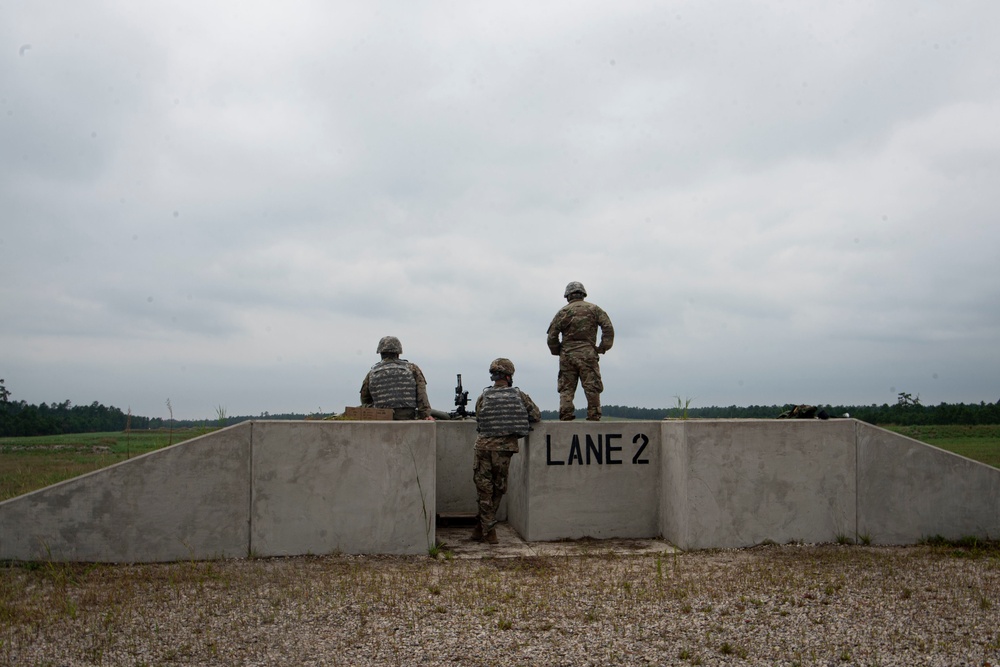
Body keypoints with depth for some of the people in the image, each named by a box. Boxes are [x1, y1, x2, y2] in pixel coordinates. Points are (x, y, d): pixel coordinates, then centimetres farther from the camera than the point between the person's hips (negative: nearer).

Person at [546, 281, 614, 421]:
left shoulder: (563, 311, 7)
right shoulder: (594, 309, 9)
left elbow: (552, 335, 2)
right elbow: (608, 328, -1)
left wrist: (557, 351, 14)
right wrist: (602, 348, 4)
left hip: (567, 354, 1)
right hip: (587, 354, -1)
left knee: (566, 388, 6)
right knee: (592, 387, 1)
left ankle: (566, 417, 0)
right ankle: (594, 417, -1)